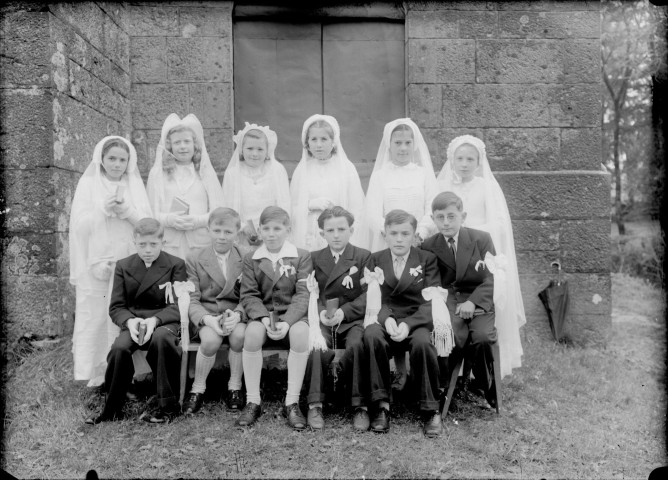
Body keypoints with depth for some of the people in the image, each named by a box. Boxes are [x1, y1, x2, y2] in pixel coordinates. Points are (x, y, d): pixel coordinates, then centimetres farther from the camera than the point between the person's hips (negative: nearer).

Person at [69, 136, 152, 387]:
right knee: (93, 315, -2)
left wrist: (126, 210, -14)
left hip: (127, 261, 1)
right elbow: (79, 223, -1)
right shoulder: (88, 183, 6)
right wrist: (103, 209, -15)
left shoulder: (135, 184, 10)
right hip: (95, 261, -1)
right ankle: (94, 370, 7)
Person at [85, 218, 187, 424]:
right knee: (119, 348, -31)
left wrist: (155, 320, -23)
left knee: (161, 338, -38)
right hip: (133, 324, 2)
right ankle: (111, 409, -7)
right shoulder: (123, 266, 12)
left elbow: (177, 306, -4)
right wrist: (129, 321, -16)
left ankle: (168, 406, -21)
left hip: (165, 322, -2)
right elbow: (116, 307, 8)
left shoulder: (176, 265, 4)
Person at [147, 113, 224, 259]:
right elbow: (150, 213, 5)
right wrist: (169, 220, -13)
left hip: (201, 244, 0)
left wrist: (198, 221, -12)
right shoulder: (157, 173, 10)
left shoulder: (206, 172, 10)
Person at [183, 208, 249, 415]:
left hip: (236, 314, 1)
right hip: (205, 315, 0)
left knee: (239, 335, -32)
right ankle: (198, 389, -6)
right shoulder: (194, 259, 4)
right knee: (211, 339, -32)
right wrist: (208, 319, -22)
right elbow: (192, 300, -2)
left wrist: (237, 315, -22)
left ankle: (235, 387, -7)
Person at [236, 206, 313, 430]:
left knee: (301, 332, -34)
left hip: (293, 316, -1)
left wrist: (286, 322, -22)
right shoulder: (250, 259, 8)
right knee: (253, 332, -32)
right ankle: (252, 401, -19)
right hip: (262, 315, 1)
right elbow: (249, 295, 1)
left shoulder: (302, 257, 2)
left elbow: (303, 295, -6)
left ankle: (292, 402, -23)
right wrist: (264, 318, -19)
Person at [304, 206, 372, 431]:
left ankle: (360, 405, -21)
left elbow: (367, 296, -1)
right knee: (317, 346, -30)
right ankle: (315, 404, -20)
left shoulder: (364, 257, 6)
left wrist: (343, 312, -16)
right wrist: (321, 312, -13)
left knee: (356, 345, -32)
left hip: (353, 318, -1)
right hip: (322, 319, 2)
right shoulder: (314, 258, 15)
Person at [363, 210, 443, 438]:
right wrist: (386, 319, -19)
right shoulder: (375, 260, 14)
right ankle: (381, 404, -23)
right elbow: (371, 298, 3)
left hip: (416, 322, -1)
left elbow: (431, 301, -1)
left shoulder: (427, 260, 10)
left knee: (422, 342, -35)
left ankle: (431, 410, -18)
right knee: (371, 335, -33)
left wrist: (408, 324, -18)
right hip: (384, 320, 1)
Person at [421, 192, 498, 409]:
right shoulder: (428, 247, 7)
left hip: (479, 300, 0)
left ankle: (485, 386, 4)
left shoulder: (481, 239, 3)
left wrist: (473, 302, -18)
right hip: (448, 302, 0)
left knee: (483, 337, -27)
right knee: (453, 336, -30)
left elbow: (492, 278, -2)